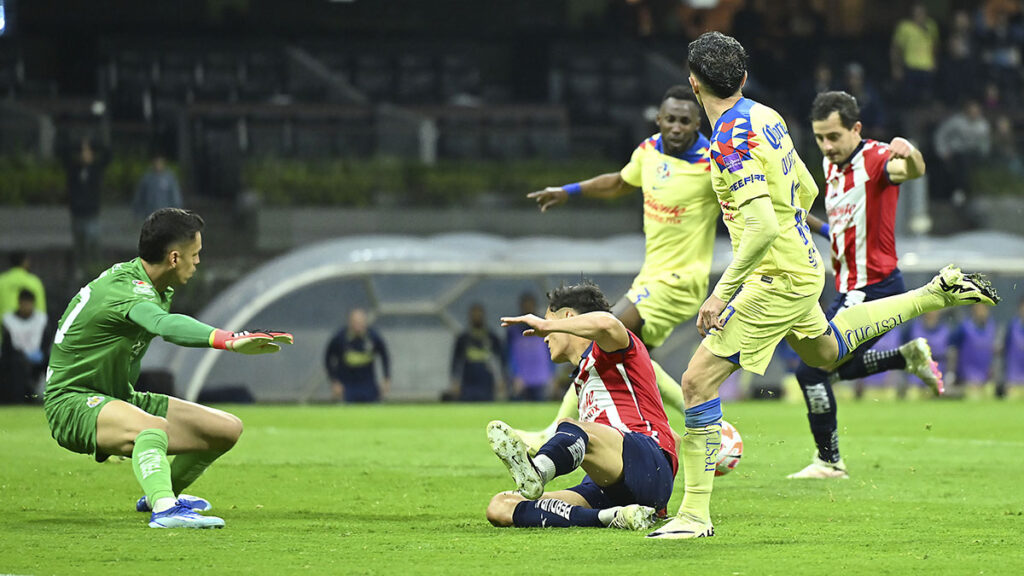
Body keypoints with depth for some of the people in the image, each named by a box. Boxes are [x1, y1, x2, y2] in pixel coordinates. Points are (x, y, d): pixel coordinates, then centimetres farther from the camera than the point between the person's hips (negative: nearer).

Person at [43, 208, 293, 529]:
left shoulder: (159, 289, 6)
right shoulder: (124, 290, -26)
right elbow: (166, 325, -49)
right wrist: (230, 341, -63)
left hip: (119, 397, 10)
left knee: (228, 429, 8)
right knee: (155, 427, -40)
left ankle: (159, 496, 30)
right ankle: (165, 510, -58)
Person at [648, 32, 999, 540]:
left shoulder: (730, 141, -24)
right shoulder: (766, 117, 3)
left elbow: (763, 226, -32)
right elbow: (807, 192, 14)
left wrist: (722, 293, -29)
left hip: (778, 279, -9)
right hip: (802, 266, 9)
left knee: (698, 380, -11)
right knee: (826, 350, 37)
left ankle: (695, 513, -10)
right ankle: (939, 293, 40)